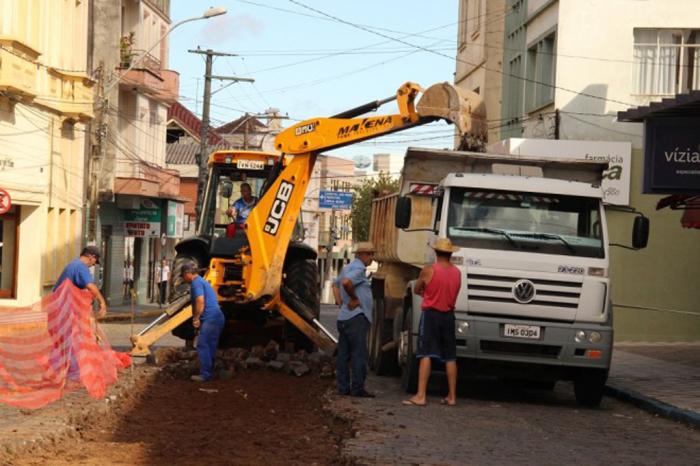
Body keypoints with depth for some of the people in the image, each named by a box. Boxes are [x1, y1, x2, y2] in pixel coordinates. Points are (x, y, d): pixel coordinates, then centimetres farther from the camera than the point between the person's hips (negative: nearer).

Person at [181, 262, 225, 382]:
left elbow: (200, 301, -20)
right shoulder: (201, 281, 24)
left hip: (210, 318, -10)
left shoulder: (196, 283, -9)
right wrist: (197, 317, 20)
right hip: (217, 318, 10)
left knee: (203, 345, -9)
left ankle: (204, 375, -10)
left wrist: (196, 318, -12)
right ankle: (208, 373, 18)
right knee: (210, 347, 13)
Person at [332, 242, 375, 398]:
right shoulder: (358, 268, -12)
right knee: (359, 354, -8)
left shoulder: (347, 268, 19)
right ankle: (357, 388, -10)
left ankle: (343, 387, 10)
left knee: (343, 355, 8)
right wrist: (354, 299, -16)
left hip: (344, 318, 10)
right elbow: (346, 282, -30)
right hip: (356, 317, -10)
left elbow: (336, 285, 31)